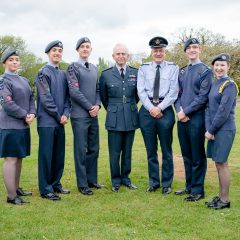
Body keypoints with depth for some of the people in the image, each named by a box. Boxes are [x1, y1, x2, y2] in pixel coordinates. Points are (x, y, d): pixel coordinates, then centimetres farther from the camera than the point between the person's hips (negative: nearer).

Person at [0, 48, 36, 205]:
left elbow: (31, 99, 11)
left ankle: (16, 188, 26)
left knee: (19, 158, 13)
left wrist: (32, 114, -7)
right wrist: (25, 115, -14)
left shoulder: (24, 80, 15)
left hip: (23, 126, 7)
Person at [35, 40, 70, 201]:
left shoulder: (63, 74, 12)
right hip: (47, 121, -6)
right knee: (46, 155, 0)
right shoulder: (43, 73, -6)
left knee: (59, 154, 12)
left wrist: (65, 114, -5)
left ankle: (56, 183, 25)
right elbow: (45, 98, -12)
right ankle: (45, 189, 9)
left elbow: (67, 96, 11)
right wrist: (58, 116, -10)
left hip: (60, 121, 6)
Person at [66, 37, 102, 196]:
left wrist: (97, 105, -2)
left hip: (93, 115, 6)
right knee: (81, 150, 0)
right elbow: (74, 91, -12)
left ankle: (92, 180, 23)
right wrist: (90, 107, -10)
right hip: (80, 115, -6)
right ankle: (82, 184, 8)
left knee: (94, 149, 11)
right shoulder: (73, 67, -4)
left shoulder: (94, 68, 15)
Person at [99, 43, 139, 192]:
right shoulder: (106, 74, 0)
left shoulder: (136, 73, 2)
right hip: (114, 119, -1)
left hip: (131, 118, 2)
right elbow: (103, 97, 12)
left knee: (127, 151, 11)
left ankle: (125, 177, 25)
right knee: (114, 152, 4)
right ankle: (116, 180, 17)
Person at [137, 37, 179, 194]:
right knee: (151, 150, 10)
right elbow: (141, 91, 1)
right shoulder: (144, 69, 8)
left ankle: (167, 184, 18)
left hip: (165, 110, -2)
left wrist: (159, 108, -12)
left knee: (166, 149, 6)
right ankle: (153, 182, 22)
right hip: (147, 110, 2)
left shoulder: (173, 68, 3)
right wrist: (151, 108, -10)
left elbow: (173, 92, -4)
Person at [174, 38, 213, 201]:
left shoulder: (206, 71, -4)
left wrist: (186, 111, -14)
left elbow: (203, 97, -12)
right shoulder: (182, 72, 14)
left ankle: (198, 190, 11)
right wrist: (179, 111, -5)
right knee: (186, 155, 13)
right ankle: (189, 186, 25)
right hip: (182, 119, 6)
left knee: (197, 156, 1)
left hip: (197, 118, -6)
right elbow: (178, 94, 12)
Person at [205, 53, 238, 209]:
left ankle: (225, 200, 10)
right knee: (219, 164, 14)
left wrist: (211, 130, -13)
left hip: (224, 130, -8)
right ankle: (221, 196, 25)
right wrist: (208, 129, -2)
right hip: (214, 130, 8)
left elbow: (223, 112, -18)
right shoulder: (214, 84, 12)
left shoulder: (229, 85, -13)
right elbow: (209, 107, 9)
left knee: (221, 164, -2)